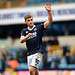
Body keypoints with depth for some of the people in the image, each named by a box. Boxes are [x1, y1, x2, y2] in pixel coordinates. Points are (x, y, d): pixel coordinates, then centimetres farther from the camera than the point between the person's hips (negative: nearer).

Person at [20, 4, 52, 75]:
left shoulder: (38, 27, -1)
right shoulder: (24, 31, 9)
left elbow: (49, 21, -12)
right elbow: (21, 41, -4)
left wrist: (49, 11, -26)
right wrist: (27, 36, -23)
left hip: (38, 52, -5)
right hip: (30, 53, 5)